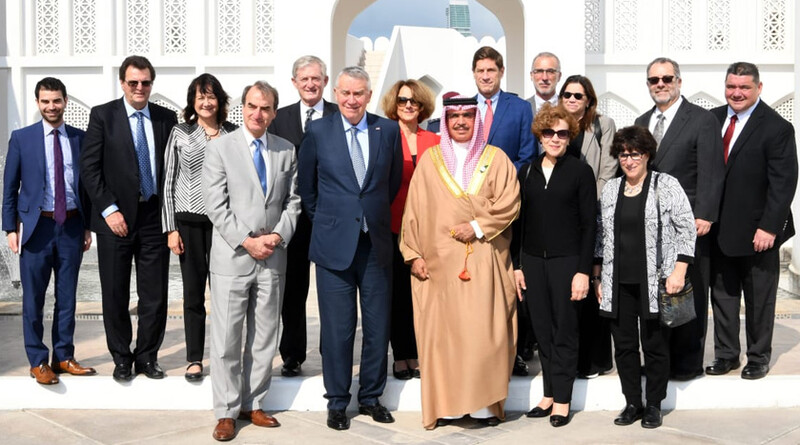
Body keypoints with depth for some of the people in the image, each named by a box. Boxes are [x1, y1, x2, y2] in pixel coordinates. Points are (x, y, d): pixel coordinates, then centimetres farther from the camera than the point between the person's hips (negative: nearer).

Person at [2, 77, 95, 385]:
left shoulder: (79, 138, 6)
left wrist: (88, 225, 6)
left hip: (71, 225, 2)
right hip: (36, 225, -2)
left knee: (67, 295, 9)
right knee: (33, 297, 2)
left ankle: (63, 357, 20)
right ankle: (38, 361, 13)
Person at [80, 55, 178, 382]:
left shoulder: (167, 118, 6)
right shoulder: (102, 115, 0)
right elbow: (89, 167, -4)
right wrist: (109, 210, -11)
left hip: (155, 217, 2)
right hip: (116, 219, -2)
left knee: (155, 295, 5)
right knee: (115, 295, 7)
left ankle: (147, 357, 21)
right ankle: (122, 359, 21)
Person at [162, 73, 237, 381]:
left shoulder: (233, 134, 5)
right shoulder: (180, 134, 4)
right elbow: (169, 183, 5)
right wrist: (170, 228, -1)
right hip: (189, 222, 0)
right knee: (193, 292, 6)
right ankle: (194, 359, 14)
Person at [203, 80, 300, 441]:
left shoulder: (286, 151, 8)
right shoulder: (220, 148, -2)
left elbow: (292, 201, 9)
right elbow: (216, 206, -8)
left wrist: (279, 235, -8)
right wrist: (247, 242, -14)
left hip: (272, 259, 4)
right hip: (232, 258, -3)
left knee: (264, 338, 10)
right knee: (226, 339, 1)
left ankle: (253, 404, 21)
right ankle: (226, 412, 10)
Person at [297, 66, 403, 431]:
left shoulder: (388, 130, 3)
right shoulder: (318, 132, -1)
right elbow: (306, 186, 10)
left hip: (376, 243, 2)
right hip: (334, 244, -2)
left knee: (378, 326, 8)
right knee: (337, 328, 3)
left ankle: (371, 397, 23)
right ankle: (337, 403, 17)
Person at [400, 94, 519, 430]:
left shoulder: (496, 158, 9)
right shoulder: (429, 160, 11)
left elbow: (509, 203, -1)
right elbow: (414, 210, 7)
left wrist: (478, 226, -12)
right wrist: (413, 254, -1)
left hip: (483, 260, -1)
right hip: (439, 260, 1)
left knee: (483, 329, -5)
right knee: (441, 329, -1)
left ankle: (485, 403, 1)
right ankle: (445, 403, 4)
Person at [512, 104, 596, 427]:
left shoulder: (580, 171, -2)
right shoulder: (527, 172, 9)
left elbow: (588, 224, -4)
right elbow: (520, 221, 11)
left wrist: (583, 271, -10)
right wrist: (516, 265, 7)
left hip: (567, 261, -3)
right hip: (533, 261, 4)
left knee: (565, 331, 3)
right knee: (542, 331, 7)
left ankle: (562, 399, 11)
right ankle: (549, 393, 17)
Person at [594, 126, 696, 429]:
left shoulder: (667, 185, -1)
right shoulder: (610, 189, 12)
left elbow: (687, 229, -4)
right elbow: (601, 235, 15)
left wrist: (679, 271, -12)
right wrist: (597, 276, 11)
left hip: (654, 284, -4)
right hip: (618, 285, 4)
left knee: (655, 345, 4)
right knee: (624, 345, 8)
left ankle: (654, 405, 16)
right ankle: (632, 403, 19)